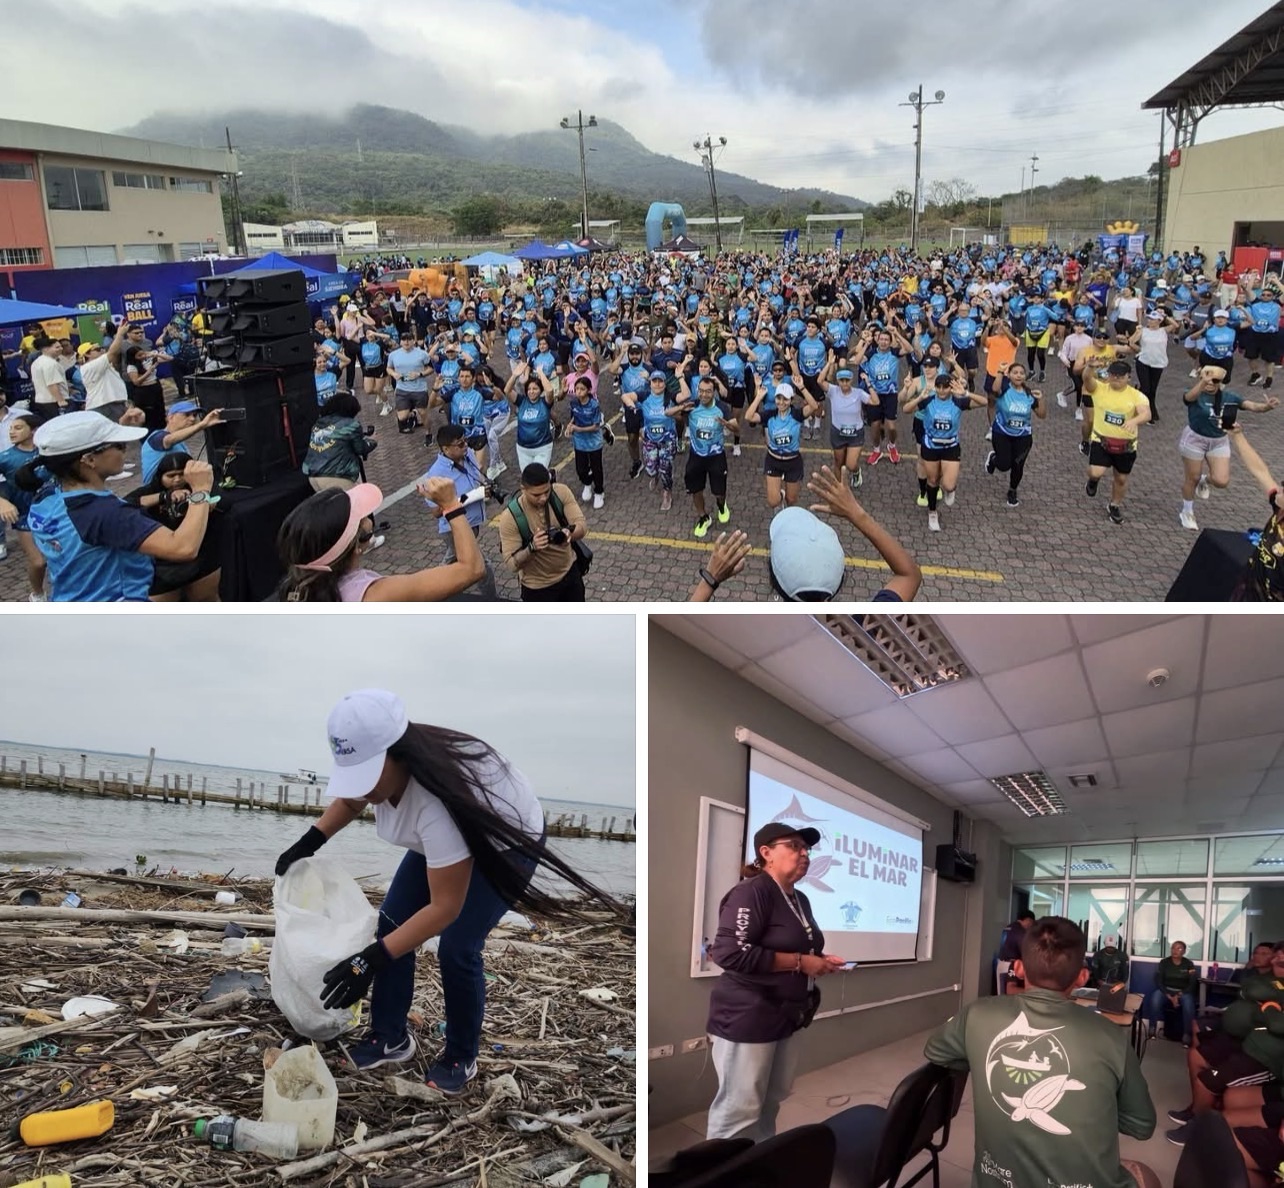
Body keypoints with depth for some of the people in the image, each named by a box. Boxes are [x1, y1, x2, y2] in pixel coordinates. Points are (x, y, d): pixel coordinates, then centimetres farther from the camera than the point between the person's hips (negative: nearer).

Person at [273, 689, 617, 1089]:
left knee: (457, 948, -14)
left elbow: (445, 908, -38)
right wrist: (309, 841, -7)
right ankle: (390, 1038, 16)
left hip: (508, 841, -7)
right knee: (392, 920, -1)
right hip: (442, 838, 8)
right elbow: (349, 799, 6)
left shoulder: (440, 802, -45)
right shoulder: (384, 763, -22)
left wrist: (371, 960, -41)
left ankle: (461, 1057, 10)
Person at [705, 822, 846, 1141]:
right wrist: (800, 963, -20)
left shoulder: (800, 900, 12)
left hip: (786, 1017, 9)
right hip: (748, 1016, -9)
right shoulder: (752, 892, -16)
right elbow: (730, 953, -27)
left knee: (772, 1101, 15)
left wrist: (819, 960, 6)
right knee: (739, 1108, -2)